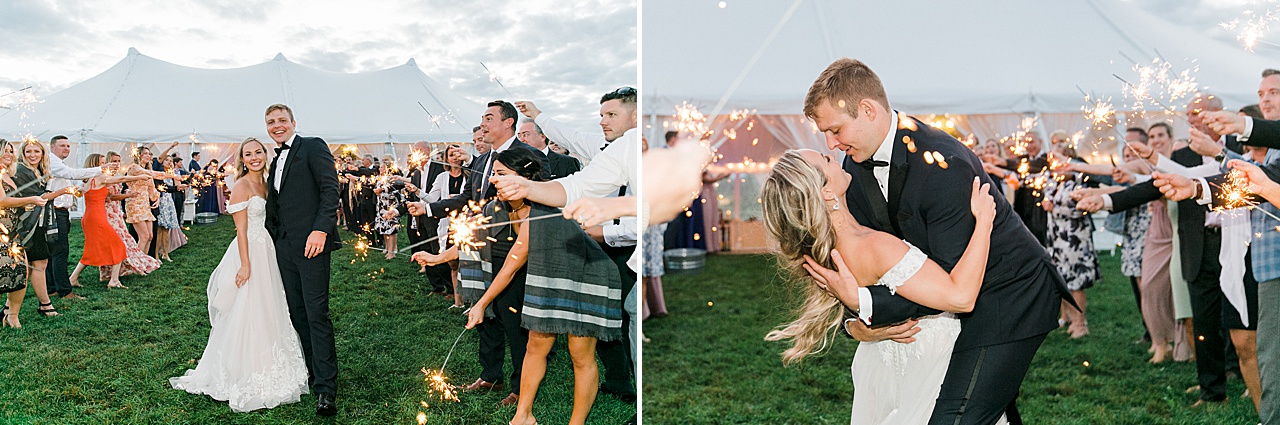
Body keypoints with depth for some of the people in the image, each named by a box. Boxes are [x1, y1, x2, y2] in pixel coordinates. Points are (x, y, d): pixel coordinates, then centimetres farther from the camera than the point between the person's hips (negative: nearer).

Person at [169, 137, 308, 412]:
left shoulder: (264, 184, 12)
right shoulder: (241, 187, -12)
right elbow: (241, 229, -16)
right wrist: (246, 264, -20)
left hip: (266, 252, 9)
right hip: (249, 253, -8)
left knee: (267, 313, 15)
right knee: (247, 314, -2)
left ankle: (266, 373, 27)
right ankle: (246, 380, 8)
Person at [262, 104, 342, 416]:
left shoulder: (313, 147, -2)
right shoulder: (275, 162, 23)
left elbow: (330, 189, -13)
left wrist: (321, 229, -23)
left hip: (311, 243, -8)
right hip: (284, 247, 8)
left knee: (316, 313, -10)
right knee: (297, 312, 10)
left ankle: (326, 390, -9)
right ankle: (313, 372, 20)